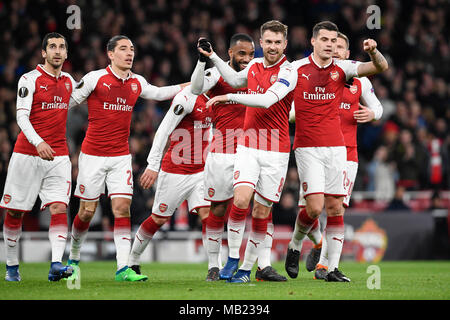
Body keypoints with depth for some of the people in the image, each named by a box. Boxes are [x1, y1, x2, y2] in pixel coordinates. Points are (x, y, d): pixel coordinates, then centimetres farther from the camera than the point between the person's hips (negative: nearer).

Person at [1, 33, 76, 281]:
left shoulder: (69, 82, 12)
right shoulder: (30, 79, -6)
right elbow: (21, 116, -16)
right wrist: (38, 142, -30)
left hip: (58, 156, 4)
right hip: (27, 154, -3)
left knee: (59, 208, -13)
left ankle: (56, 264, -22)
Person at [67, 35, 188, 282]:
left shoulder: (137, 83, 7)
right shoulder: (95, 79, -7)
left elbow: (158, 93, 24)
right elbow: (69, 102, 0)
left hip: (121, 155, 3)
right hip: (93, 155, -3)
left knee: (122, 207, -9)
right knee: (87, 211, 1)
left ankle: (123, 267, -12)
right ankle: (73, 259, 23)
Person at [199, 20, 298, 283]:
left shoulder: (288, 72, -10)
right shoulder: (255, 66, 8)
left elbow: (266, 100, -24)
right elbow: (235, 80, 30)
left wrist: (229, 97, -20)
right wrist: (213, 57, 29)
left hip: (276, 152, -3)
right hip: (248, 146, 3)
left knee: (261, 211, 1)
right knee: (241, 199, -16)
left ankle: (247, 268, 11)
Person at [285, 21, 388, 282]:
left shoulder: (342, 68, 4)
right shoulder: (296, 69, -1)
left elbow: (381, 67, -6)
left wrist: (374, 52, -24)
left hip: (336, 147, 3)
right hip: (308, 148, -2)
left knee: (335, 207, 0)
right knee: (315, 207, -12)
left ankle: (333, 268, 4)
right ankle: (295, 246, 16)